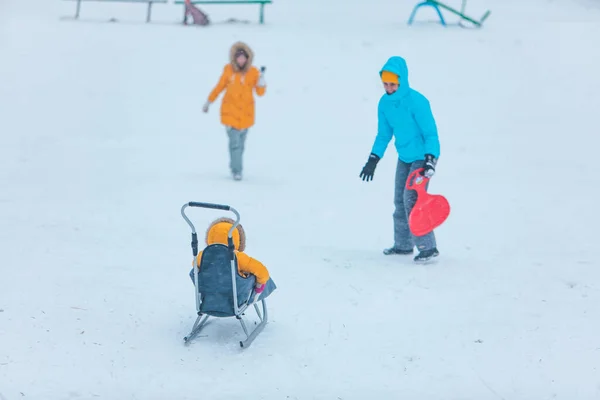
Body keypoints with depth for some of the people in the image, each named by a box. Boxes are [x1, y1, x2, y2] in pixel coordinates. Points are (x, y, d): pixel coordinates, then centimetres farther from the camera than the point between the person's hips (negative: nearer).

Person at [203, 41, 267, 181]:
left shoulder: (253, 72, -4)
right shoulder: (228, 70, -5)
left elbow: (260, 92, -2)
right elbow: (219, 87, 8)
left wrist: (261, 81, -22)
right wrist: (209, 102, 15)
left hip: (246, 113, 2)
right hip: (230, 111, -2)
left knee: (241, 143, 11)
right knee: (234, 142, -10)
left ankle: (234, 165, 31)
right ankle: (236, 170, -3)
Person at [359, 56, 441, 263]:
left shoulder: (416, 101, -23)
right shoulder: (384, 103, -2)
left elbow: (430, 133, -20)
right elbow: (384, 134, 9)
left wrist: (430, 160, -30)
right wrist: (373, 160, 5)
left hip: (422, 157, -8)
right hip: (404, 158, 8)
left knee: (411, 200, -15)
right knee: (400, 201, 12)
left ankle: (428, 248, -7)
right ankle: (403, 245, 27)